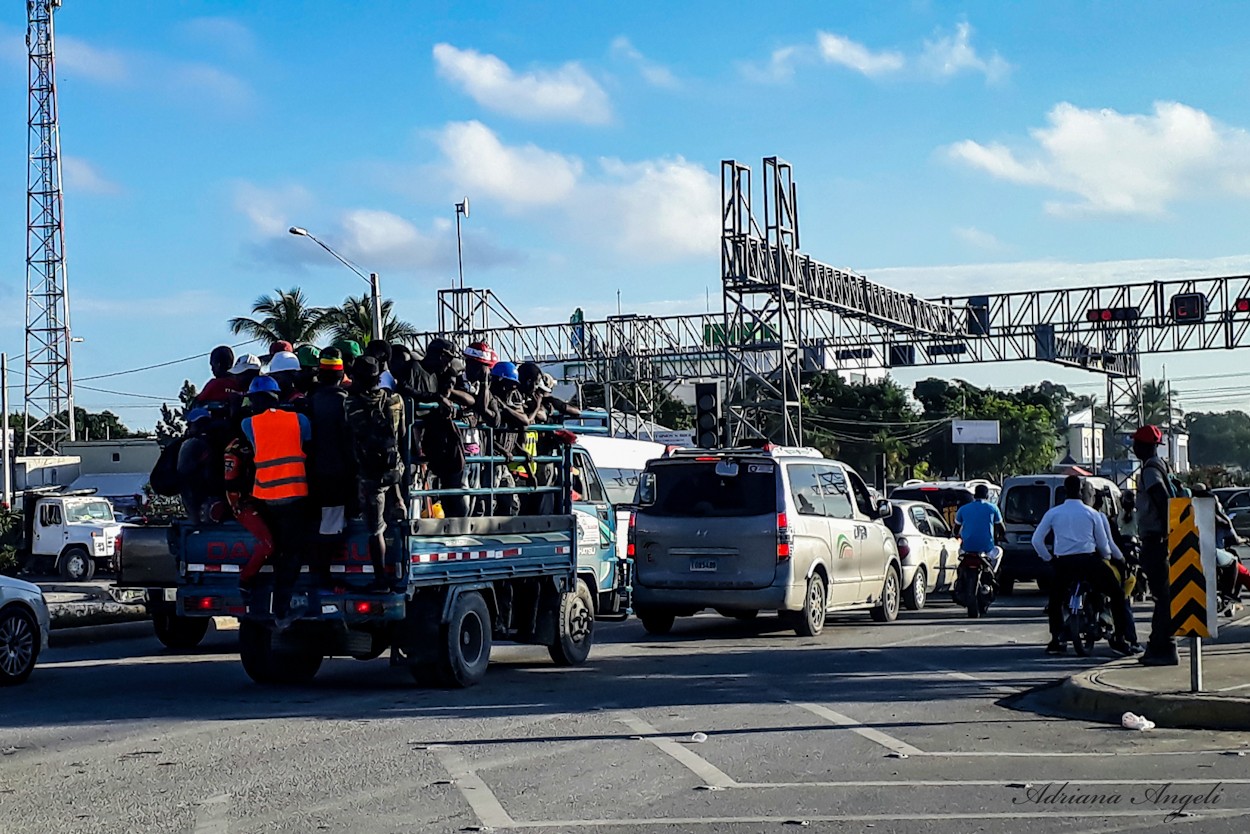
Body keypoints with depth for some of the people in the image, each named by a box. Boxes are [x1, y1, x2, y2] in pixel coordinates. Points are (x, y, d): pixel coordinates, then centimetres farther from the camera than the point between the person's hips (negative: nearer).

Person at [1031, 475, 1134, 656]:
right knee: (1117, 593, 12)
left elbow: (1037, 540, 5)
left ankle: (1057, 640, 5)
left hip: (1063, 563, 1)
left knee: (1055, 601, 21)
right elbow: (1103, 544, 10)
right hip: (1088, 561, -1)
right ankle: (1119, 639, 4)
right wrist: (1107, 556, 31)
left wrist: (1048, 559, 19)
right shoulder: (1092, 513, 4)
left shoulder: (1053, 513, 5)